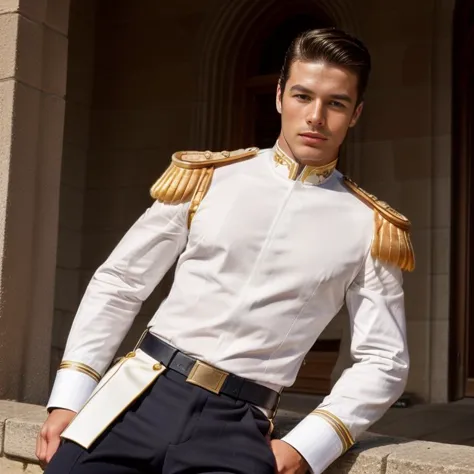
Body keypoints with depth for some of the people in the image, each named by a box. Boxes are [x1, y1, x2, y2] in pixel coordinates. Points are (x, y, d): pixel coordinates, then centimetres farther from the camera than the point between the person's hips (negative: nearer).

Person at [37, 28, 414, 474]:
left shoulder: (371, 230, 2)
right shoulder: (205, 178, 4)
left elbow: (383, 361, 4)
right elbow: (118, 283, 7)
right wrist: (67, 399, 0)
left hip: (236, 421, -1)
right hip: (139, 392, 1)